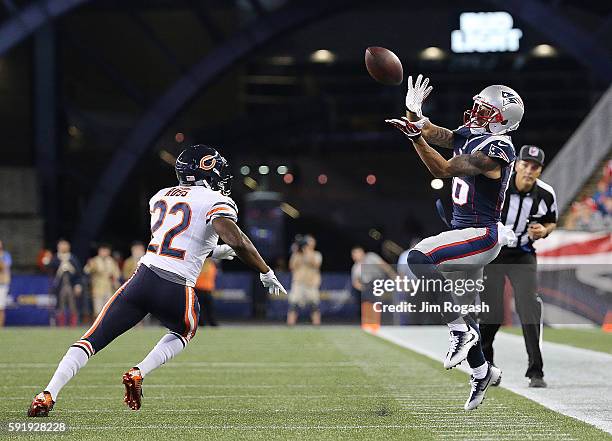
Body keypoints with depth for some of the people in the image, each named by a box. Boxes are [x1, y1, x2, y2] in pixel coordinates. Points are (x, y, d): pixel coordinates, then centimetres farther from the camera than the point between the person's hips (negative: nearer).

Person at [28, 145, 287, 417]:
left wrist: (213, 251, 39)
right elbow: (237, 242, -14)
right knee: (185, 332, 30)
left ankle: (47, 396, -8)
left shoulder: (160, 197, 20)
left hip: (142, 279, 4)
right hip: (176, 291, -3)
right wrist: (266, 273, -3)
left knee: (92, 341, 8)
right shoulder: (215, 201, 0)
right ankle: (138, 374, 10)